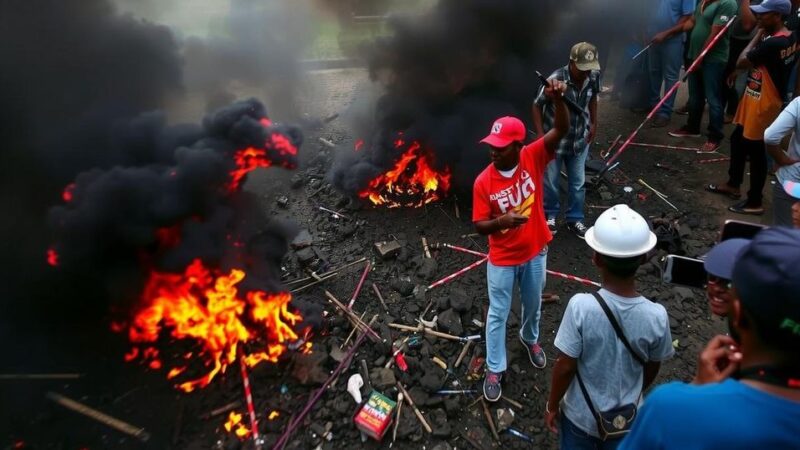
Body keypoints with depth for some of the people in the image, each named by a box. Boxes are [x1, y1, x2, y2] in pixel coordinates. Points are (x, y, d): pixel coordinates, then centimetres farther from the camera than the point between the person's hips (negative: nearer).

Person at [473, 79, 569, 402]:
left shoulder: (533, 158, -15)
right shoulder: (484, 182, -19)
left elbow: (562, 130, -26)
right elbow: (479, 226, -13)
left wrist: (558, 99, -44)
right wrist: (501, 221, -34)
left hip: (535, 252, 2)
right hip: (502, 259, -2)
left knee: (533, 304, 25)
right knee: (498, 313, 11)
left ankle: (530, 339, 56)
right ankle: (495, 369, 28)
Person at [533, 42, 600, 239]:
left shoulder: (594, 76, -13)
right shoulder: (555, 80, -27)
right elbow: (537, 106, -15)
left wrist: (594, 123, 10)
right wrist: (541, 135, -18)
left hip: (580, 140, 4)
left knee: (578, 183, 14)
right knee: (550, 183, 13)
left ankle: (574, 219, 33)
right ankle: (550, 215, 37)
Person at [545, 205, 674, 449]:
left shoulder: (581, 307, -30)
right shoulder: (656, 316, -22)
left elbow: (565, 367, -20)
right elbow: (651, 371, -5)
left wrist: (552, 405, -2)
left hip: (580, 414, -1)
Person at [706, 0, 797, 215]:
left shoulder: (773, 42, -27)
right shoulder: (788, 38, 6)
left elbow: (741, 61, -20)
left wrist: (758, 36, -12)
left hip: (763, 104, -10)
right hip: (755, 99, 10)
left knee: (755, 150, -1)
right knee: (738, 140, 21)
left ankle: (755, 202, 10)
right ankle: (733, 184, 37)